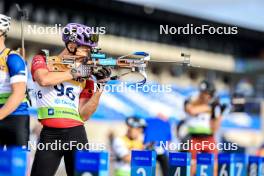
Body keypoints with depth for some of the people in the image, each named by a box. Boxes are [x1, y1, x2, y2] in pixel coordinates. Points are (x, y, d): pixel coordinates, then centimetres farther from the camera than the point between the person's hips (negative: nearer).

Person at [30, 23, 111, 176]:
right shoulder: (42, 61, 6)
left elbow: (83, 115, 6)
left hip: (76, 134, 3)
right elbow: (44, 80, -18)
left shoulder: (85, 76, 12)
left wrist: (100, 87, -4)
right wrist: (75, 72, -10)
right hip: (49, 135, -2)